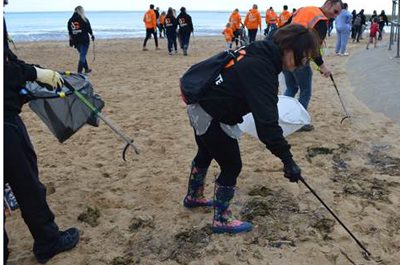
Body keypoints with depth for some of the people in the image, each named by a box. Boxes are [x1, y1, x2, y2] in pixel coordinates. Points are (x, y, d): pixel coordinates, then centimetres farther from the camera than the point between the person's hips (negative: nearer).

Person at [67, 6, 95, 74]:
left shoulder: (70, 20, 6)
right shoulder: (84, 19, -9)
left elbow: (70, 32, 10)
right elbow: (89, 29, -3)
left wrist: (71, 40, 19)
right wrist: (92, 35, 13)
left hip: (76, 41, 6)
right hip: (84, 40, -5)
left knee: (82, 55, 21)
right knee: (82, 56, -3)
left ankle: (86, 69, 33)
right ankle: (79, 72, -8)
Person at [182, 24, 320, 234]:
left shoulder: (258, 52, 0)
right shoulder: (261, 68, -28)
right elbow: (266, 119, -35)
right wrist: (287, 159, -34)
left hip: (200, 107, 10)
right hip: (212, 118, -10)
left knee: (206, 154, 29)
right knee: (232, 166, 4)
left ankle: (193, 197, 53)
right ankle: (221, 219, 22)